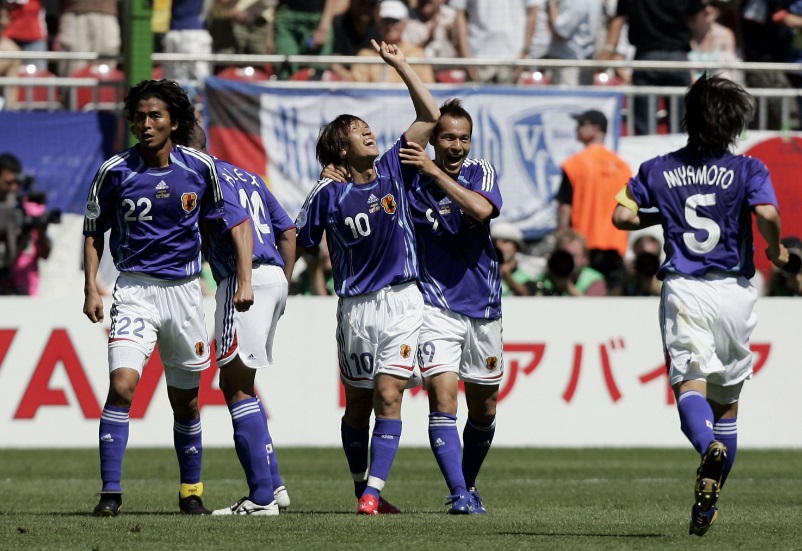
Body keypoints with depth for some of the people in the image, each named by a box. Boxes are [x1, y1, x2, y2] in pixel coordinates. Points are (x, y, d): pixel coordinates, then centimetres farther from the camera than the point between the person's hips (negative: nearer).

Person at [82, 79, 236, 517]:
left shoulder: (200, 167, -2)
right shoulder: (115, 171, -6)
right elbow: (93, 231, 6)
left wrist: (244, 280, 8)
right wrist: (90, 288, -3)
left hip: (184, 289, 2)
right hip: (134, 289, -2)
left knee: (186, 400, 10)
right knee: (122, 384, -20)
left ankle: (191, 492, 27)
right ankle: (110, 493, -16)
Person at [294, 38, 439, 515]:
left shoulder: (393, 170, 2)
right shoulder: (329, 194, -3)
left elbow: (430, 116, 0)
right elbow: (299, 243, 6)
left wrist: (400, 64, -1)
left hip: (401, 301, 0)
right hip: (355, 306, 0)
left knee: (388, 396, -12)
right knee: (359, 403, 9)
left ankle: (372, 493, -17)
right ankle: (364, 488, 24)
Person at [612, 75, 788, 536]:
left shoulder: (659, 170, 7)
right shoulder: (748, 170, 0)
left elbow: (623, 216, 3)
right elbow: (767, 213, -17)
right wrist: (776, 251, 2)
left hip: (683, 290, 0)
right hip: (734, 290, 0)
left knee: (690, 384, -13)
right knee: (727, 399, 14)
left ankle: (710, 447, -47)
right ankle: (709, 504, 17)